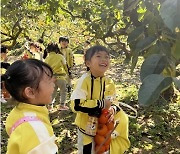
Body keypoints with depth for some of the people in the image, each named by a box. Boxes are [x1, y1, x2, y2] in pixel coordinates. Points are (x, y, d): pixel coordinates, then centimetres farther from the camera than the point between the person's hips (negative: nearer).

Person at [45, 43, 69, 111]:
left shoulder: (47, 58, 1)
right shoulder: (60, 56, -7)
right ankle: (62, 105, 9)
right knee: (63, 91, 11)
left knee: (53, 92, 18)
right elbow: (65, 66, 3)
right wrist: (66, 72, 21)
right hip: (60, 76, -4)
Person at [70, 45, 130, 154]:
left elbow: (113, 101, 5)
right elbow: (76, 105, -32)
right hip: (87, 126, -5)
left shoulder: (109, 82, -6)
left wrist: (113, 109, -19)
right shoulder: (85, 80, -25)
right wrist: (101, 104, -28)